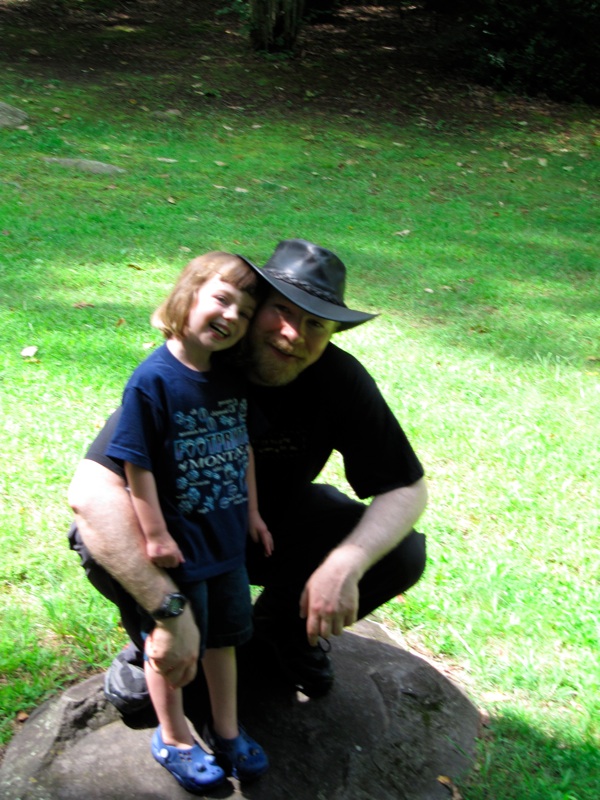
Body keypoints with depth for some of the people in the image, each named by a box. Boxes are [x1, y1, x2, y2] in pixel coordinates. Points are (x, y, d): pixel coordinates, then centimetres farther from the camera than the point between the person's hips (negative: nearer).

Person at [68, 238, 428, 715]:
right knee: (101, 540, -34)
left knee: (403, 554, -17)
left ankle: (281, 631, 11)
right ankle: (154, 653, 0)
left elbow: (407, 488, -15)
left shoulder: (341, 380, -21)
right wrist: (170, 610, -49)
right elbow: (91, 489, -42)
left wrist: (348, 561, -35)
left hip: (279, 523, 3)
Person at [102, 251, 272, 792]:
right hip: (178, 544, -6)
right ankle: (173, 739, 37)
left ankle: (227, 732, 42)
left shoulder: (233, 378, -3)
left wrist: (252, 514, 12)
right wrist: (156, 535, -18)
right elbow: (137, 464, -20)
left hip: (227, 538, 7)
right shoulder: (153, 381, -22)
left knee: (224, 636, 22)